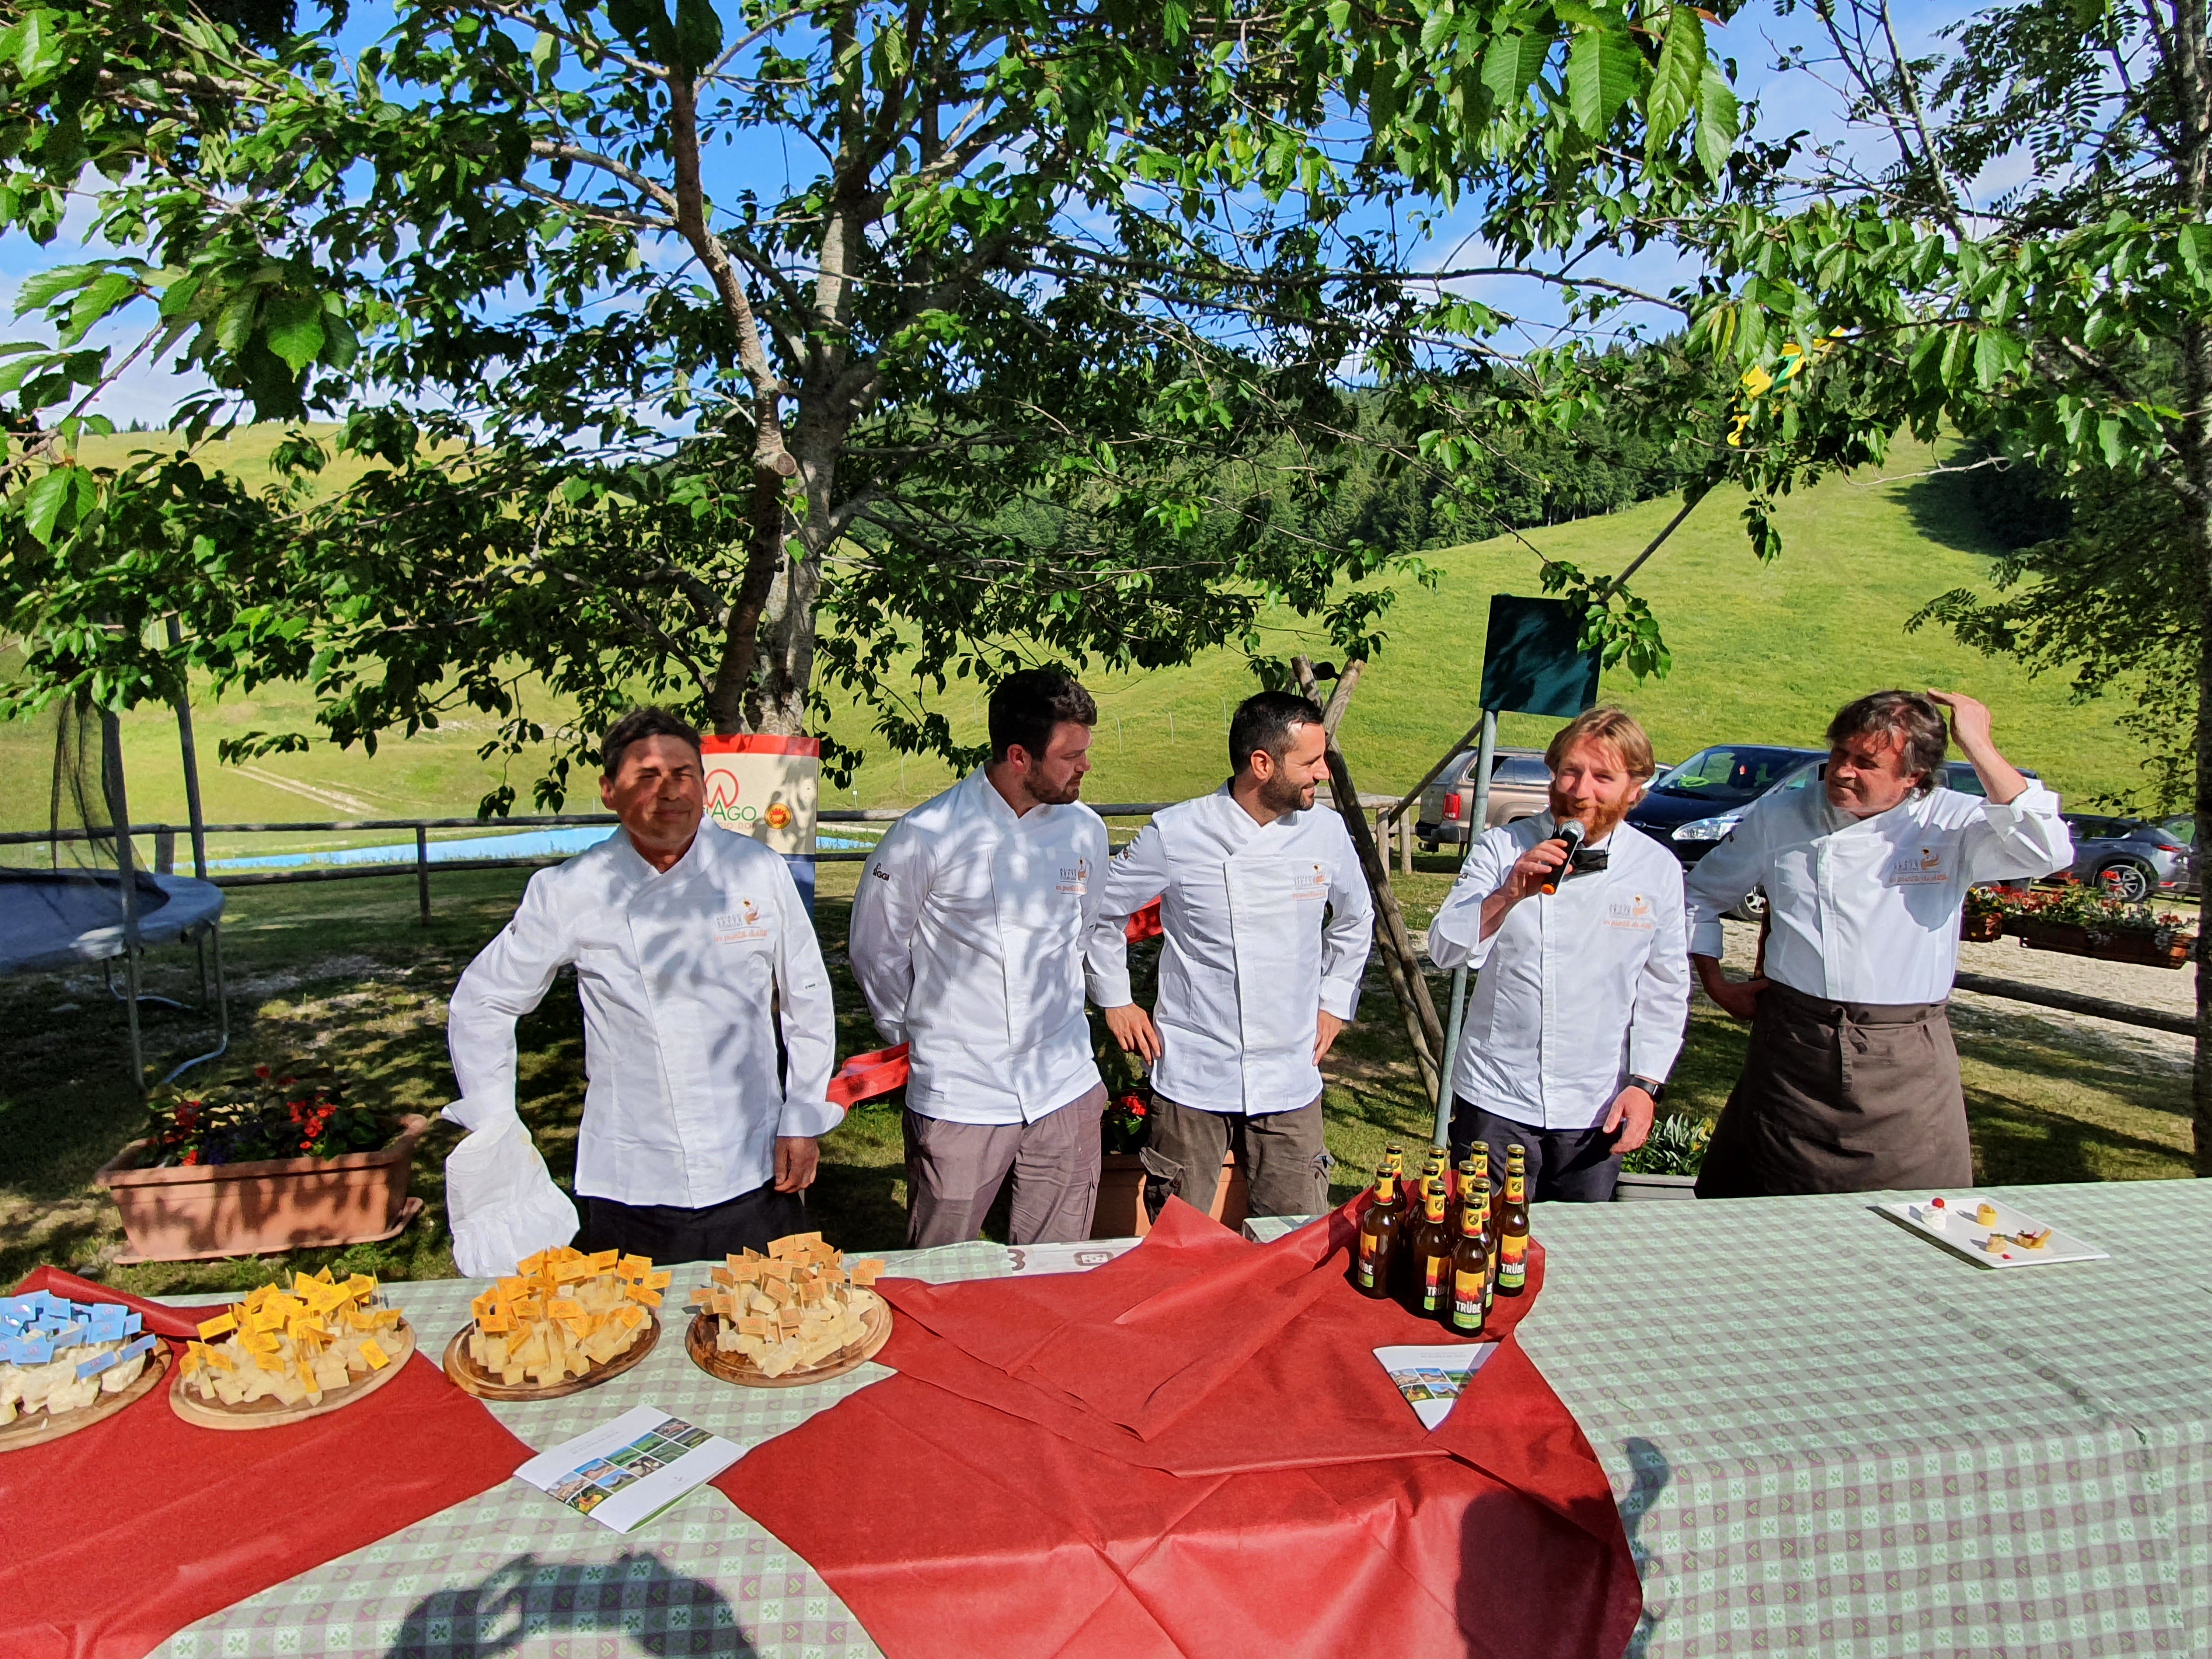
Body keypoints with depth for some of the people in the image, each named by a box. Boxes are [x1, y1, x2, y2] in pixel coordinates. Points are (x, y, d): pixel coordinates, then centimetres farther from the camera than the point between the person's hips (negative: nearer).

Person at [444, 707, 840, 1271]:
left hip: (756, 1178, 1)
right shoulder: (569, 893, -5)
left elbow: (808, 1000, 6)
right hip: (630, 1188, -1)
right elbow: (481, 1004, 8)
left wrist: (804, 1121, 3)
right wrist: (496, 1134, 4)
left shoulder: (759, 871, -3)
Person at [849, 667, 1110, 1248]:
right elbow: (875, 950, 1)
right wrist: (919, 1034, 8)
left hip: (1065, 1093, 4)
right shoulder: (927, 837, -13)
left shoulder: (1084, 830, 1)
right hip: (959, 1097, -3)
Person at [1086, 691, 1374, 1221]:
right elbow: (1101, 908, 5)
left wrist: (1335, 1003, 13)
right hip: (1193, 1076, -2)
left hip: (1291, 1080, 3)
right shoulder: (1175, 834, -11)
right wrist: (1115, 1000, 5)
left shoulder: (1326, 830, -1)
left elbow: (1356, 920, 19)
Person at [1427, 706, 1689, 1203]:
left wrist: (1646, 1083, 1)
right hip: (1496, 1104, -1)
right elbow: (1444, 950, -12)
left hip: (1597, 1111, 2)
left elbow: (1665, 990, 7)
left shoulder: (1658, 868, 1)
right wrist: (1510, 894, -27)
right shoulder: (1503, 848, -5)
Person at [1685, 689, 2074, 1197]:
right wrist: (1716, 984, 6)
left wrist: (1978, 746, -18)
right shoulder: (1777, 817, 3)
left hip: (1906, 1062, -1)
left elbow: (2048, 851, -22)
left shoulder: (1953, 823, -2)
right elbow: (1702, 893, 14)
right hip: (1792, 1048, 1)